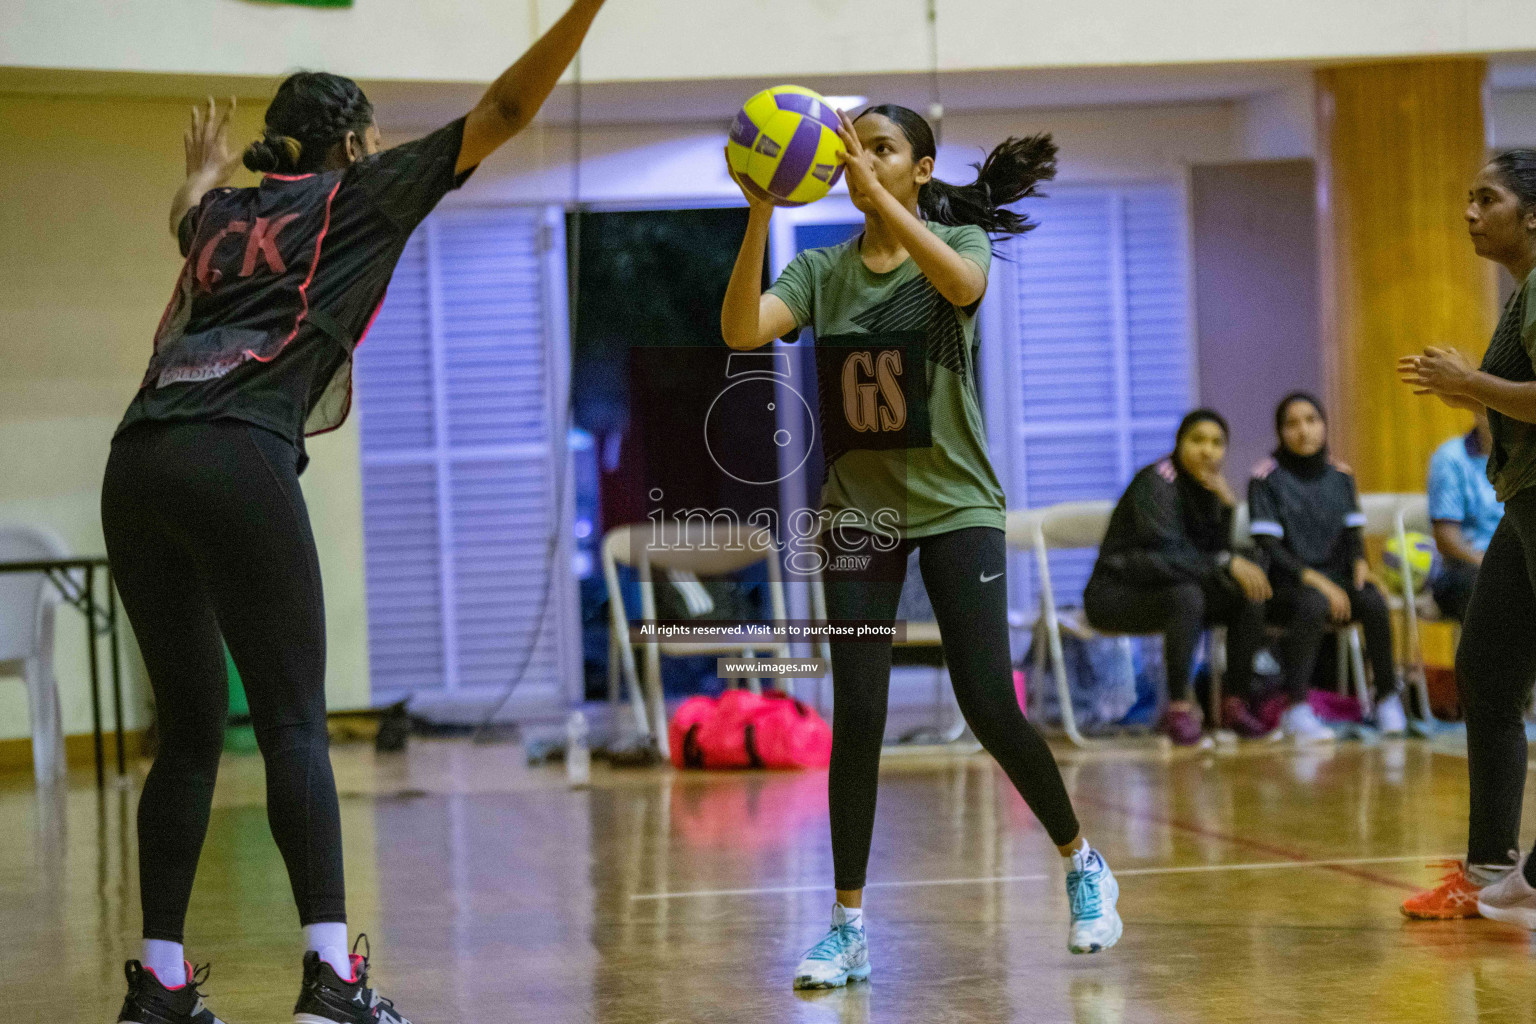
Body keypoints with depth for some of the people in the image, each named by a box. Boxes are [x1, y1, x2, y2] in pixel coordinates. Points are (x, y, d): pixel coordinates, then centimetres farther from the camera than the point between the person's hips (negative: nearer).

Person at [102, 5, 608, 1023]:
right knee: (295, 725, -7)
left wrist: (205, 171, 76)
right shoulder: (359, 195, 13)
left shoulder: (226, 214, 27)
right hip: (237, 461, -6)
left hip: (137, 469, 6)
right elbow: (503, 113, 10)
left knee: (190, 733, 11)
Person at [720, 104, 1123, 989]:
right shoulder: (820, 272, 4)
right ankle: (850, 924, 2)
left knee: (991, 707, -8)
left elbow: (961, 283, -28)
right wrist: (760, 213, -25)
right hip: (859, 511, 2)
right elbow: (742, 329, -15)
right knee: (857, 715, -6)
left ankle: (1082, 863, 16)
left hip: (956, 506, -2)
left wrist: (881, 199, -38)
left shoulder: (960, 241, -3)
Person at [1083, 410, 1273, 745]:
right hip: (1115, 594, -8)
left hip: (1164, 591, 8)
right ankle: (1179, 707, -29)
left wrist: (1227, 505, -16)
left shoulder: (1206, 486, 6)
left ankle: (1235, 702, -6)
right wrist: (1227, 563, -29)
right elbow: (1166, 553, -29)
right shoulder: (1155, 482, -18)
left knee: (1250, 595, -10)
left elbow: (1216, 551, -3)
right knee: (1187, 597, -36)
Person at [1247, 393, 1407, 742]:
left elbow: (1354, 533, 11)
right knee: (1314, 605, -37)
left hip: (1335, 580, 4)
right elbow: (1268, 546, -11)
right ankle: (1296, 710, -35)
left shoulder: (1339, 474, 11)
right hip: (1287, 585, -4)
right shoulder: (1267, 477, -4)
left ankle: (1387, 697, -12)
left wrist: (1359, 561, -13)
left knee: (1374, 602, -28)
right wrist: (1314, 579, -22)